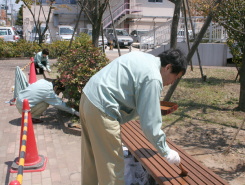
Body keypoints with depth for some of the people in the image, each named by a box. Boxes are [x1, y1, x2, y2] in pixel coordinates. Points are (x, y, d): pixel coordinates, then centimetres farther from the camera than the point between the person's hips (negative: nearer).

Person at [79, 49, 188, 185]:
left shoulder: (144, 57, 12)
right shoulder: (153, 78, -16)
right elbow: (150, 123, -15)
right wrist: (166, 152, -3)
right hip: (101, 110, -10)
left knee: (91, 159, 23)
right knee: (112, 166, 2)